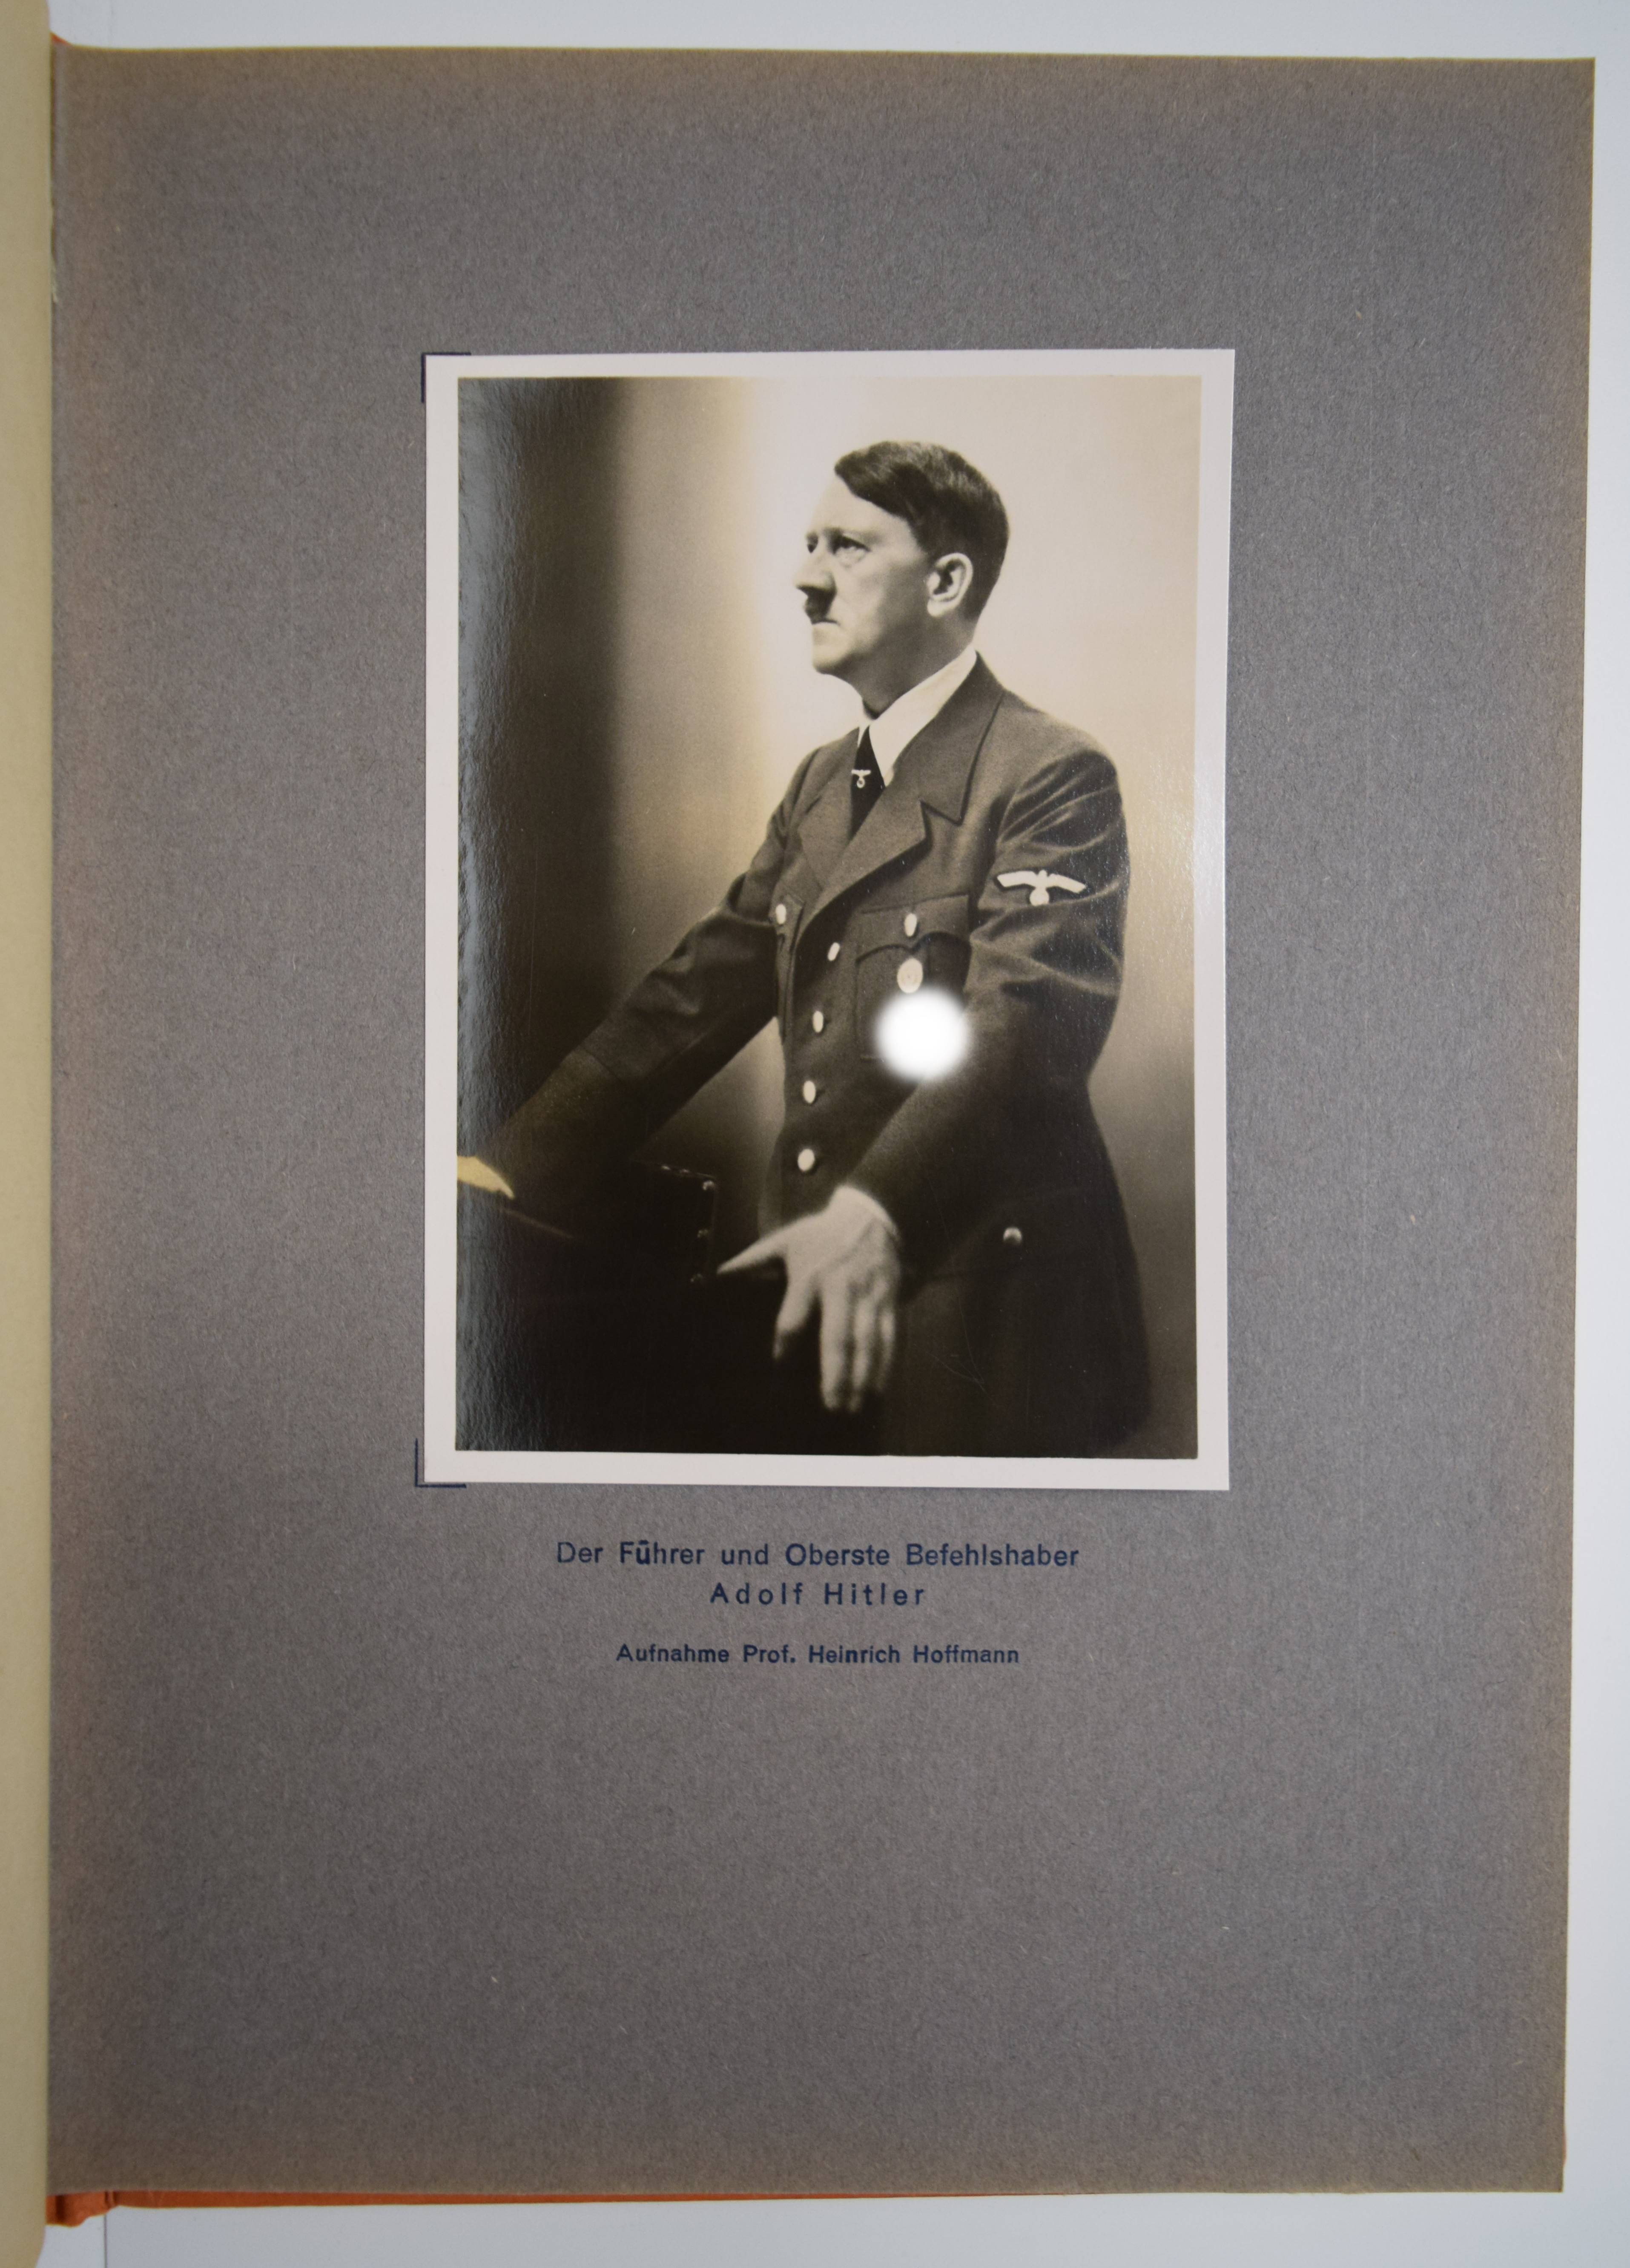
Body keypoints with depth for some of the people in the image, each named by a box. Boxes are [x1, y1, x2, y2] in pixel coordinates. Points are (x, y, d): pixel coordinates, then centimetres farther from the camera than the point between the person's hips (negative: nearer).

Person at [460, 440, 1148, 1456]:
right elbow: (704, 988, 9)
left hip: (981, 1306, -6)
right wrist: (517, 1165, -1)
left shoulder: (1054, 775, -10)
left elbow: (1024, 1024, -25)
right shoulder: (824, 781, 15)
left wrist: (877, 1214, -40)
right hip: (826, 1294, 7)